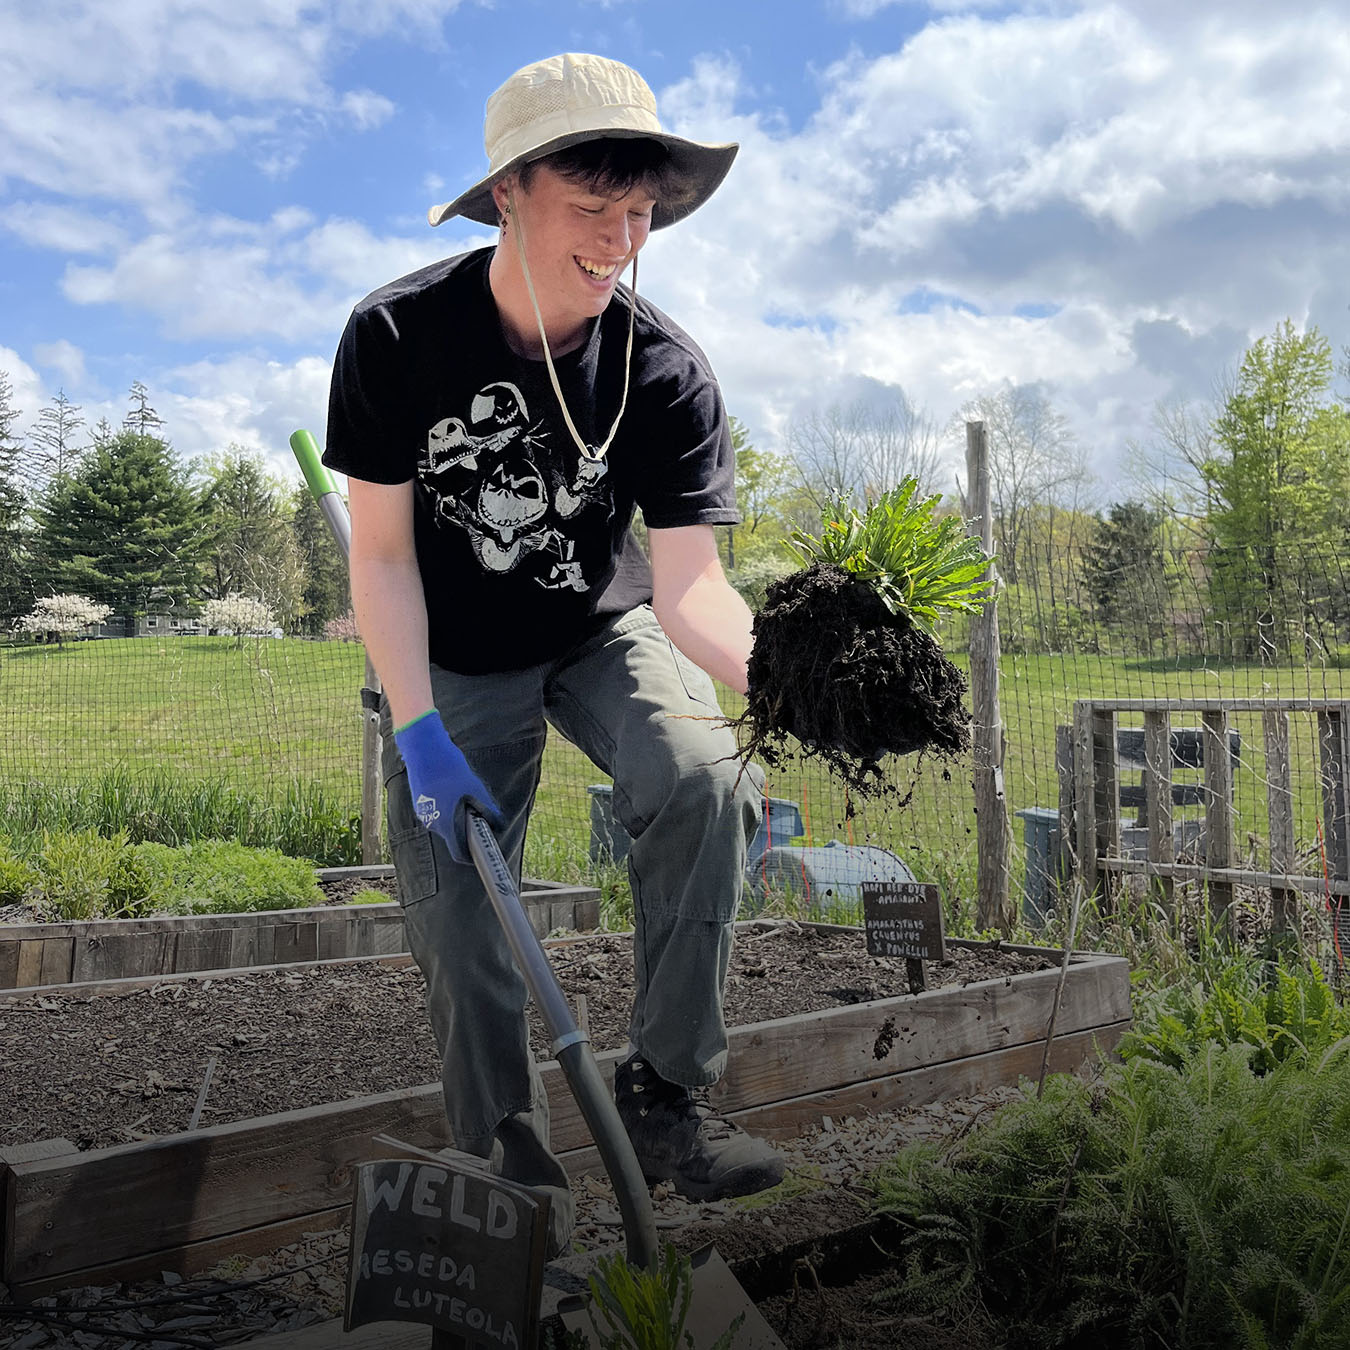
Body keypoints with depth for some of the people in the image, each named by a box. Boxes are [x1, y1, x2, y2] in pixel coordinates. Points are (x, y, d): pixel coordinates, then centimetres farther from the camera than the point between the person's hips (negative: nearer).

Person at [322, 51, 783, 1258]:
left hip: (603, 630, 0)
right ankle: (510, 1163, 18)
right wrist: (419, 730, -24)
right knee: (455, 915, -4)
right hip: (452, 656, 0)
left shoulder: (665, 372, -20)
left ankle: (665, 1093, -11)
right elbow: (383, 552, -15)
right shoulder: (398, 336, -20)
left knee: (705, 784, -28)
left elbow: (687, 583, -24)